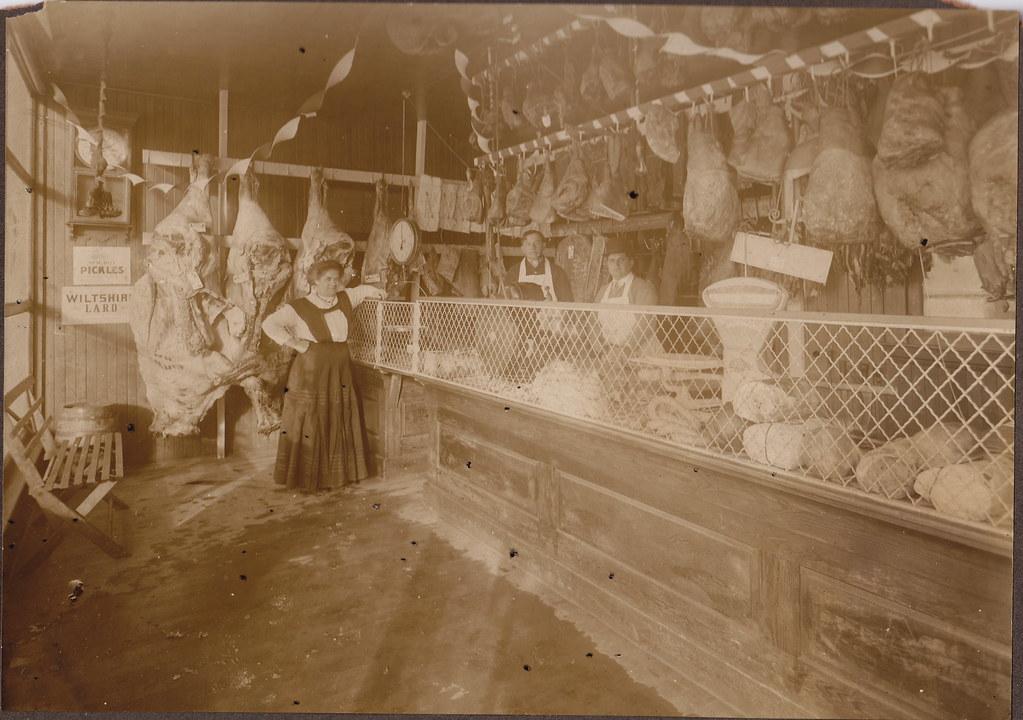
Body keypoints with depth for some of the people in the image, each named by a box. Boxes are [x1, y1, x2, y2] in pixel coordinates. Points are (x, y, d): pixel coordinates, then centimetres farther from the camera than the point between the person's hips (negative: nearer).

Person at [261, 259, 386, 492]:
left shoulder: (345, 299, 7)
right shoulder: (299, 307, -10)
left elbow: (362, 290, 27)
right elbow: (269, 324, -15)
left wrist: (375, 292, 11)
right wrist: (294, 342, -16)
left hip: (340, 374, 6)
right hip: (310, 374, -6)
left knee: (338, 426, 11)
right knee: (308, 427, 1)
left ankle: (336, 474, 22)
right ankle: (304, 478, 11)